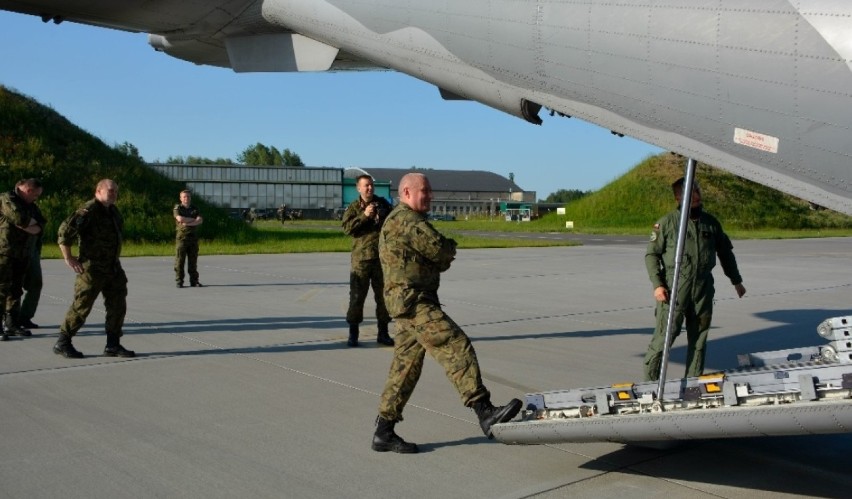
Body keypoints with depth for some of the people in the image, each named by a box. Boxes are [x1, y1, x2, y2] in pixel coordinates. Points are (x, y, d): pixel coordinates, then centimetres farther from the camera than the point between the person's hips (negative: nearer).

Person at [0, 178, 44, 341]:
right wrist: (32, 222, -4)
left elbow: (39, 226, 6)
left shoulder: (30, 205, 14)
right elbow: (20, 219, -25)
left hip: (21, 253, 8)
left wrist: (25, 225, -12)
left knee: (16, 290, 11)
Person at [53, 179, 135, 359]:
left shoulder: (113, 212, 12)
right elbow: (65, 231, -23)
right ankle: (62, 343, 10)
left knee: (117, 306, 6)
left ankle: (113, 345, 13)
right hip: (92, 269, -8)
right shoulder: (89, 211, -15)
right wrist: (68, 258, -21)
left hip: (113, 268, 8)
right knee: (81, 306, -3)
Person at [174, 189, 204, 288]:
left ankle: (194, 281, 8)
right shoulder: (177, 208, 4)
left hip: (193, 237, 3)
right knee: (179, 260, -4)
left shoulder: (195, 209, 13)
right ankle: (179, 282, 0)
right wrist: (193, 219, -6)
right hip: (182, 236, -3)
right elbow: (180, 219, -16)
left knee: (193, 260, 4)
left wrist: (188, 223, -14)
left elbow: (200, 221, -3)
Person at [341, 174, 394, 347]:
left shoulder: (383, 204, 10)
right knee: (357, 296, -2)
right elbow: (347, 227, -11)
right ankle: (353, 333, 8)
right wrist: (364, 215, -19)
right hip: (361, 257, -3)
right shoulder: (353, 207, 3)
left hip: (382, 256, 3)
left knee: (383, 295, 8)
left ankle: (383, 333, 18)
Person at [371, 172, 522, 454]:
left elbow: (440, 259, 23)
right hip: (412, 301, -11)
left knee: (406, 367, 10)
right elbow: (440, 249, -16)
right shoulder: (406, 219, -10)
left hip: (414, 301, 11)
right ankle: (485, 414, -24)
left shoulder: (407, 220, 25)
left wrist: (443, 255, 1)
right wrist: (449, 248, 6)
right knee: (456, 346, -18)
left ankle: (384, 432, 14)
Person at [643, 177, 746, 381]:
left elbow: (725, 253, 22)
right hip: (674, 287, -5)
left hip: (703, 288, 5)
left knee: (699, 337, 9)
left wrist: (736, 281, 24)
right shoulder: (667, 222, -2)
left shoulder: (710, 222, 11)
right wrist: (657, 284, -12)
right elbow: (651, 254, -3)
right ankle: (650, 378, 2)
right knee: (665, 334, -7)